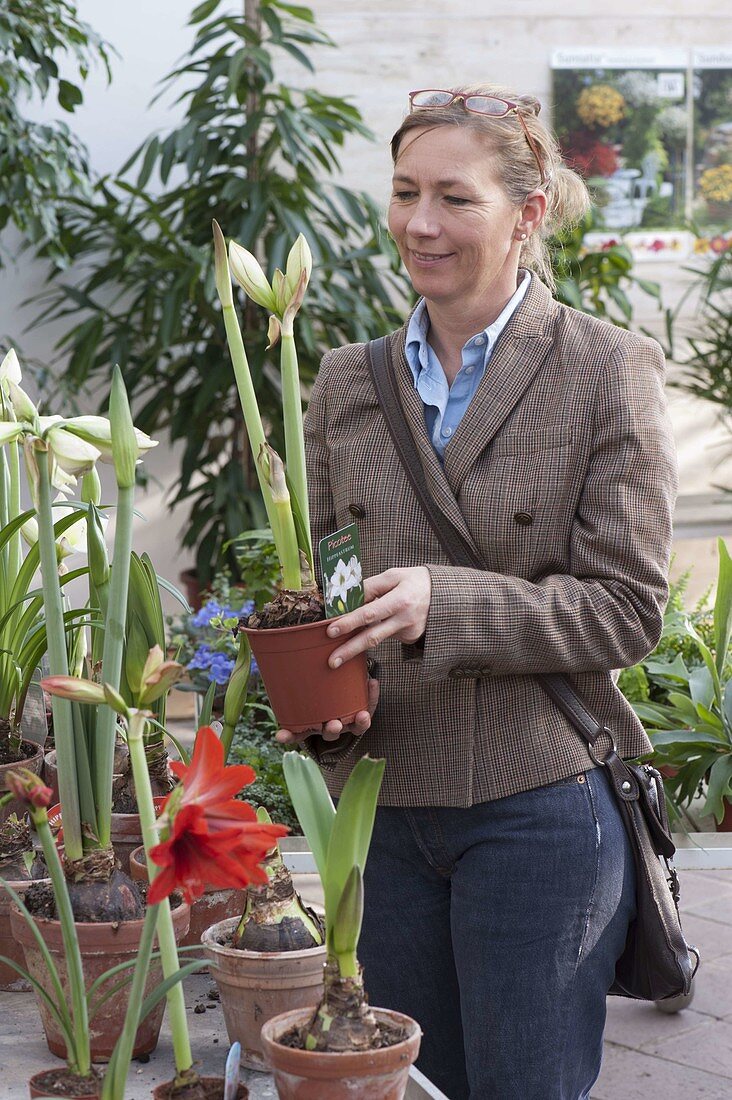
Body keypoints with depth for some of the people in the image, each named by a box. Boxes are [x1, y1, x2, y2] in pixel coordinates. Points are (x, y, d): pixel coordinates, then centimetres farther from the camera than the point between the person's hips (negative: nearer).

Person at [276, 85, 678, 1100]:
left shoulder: (610, 371, -6)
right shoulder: (349, 381, 8)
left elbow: (626, 604, -10)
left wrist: (445, 602, -24)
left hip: (540, 811, -4)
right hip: (385, 809, 5)